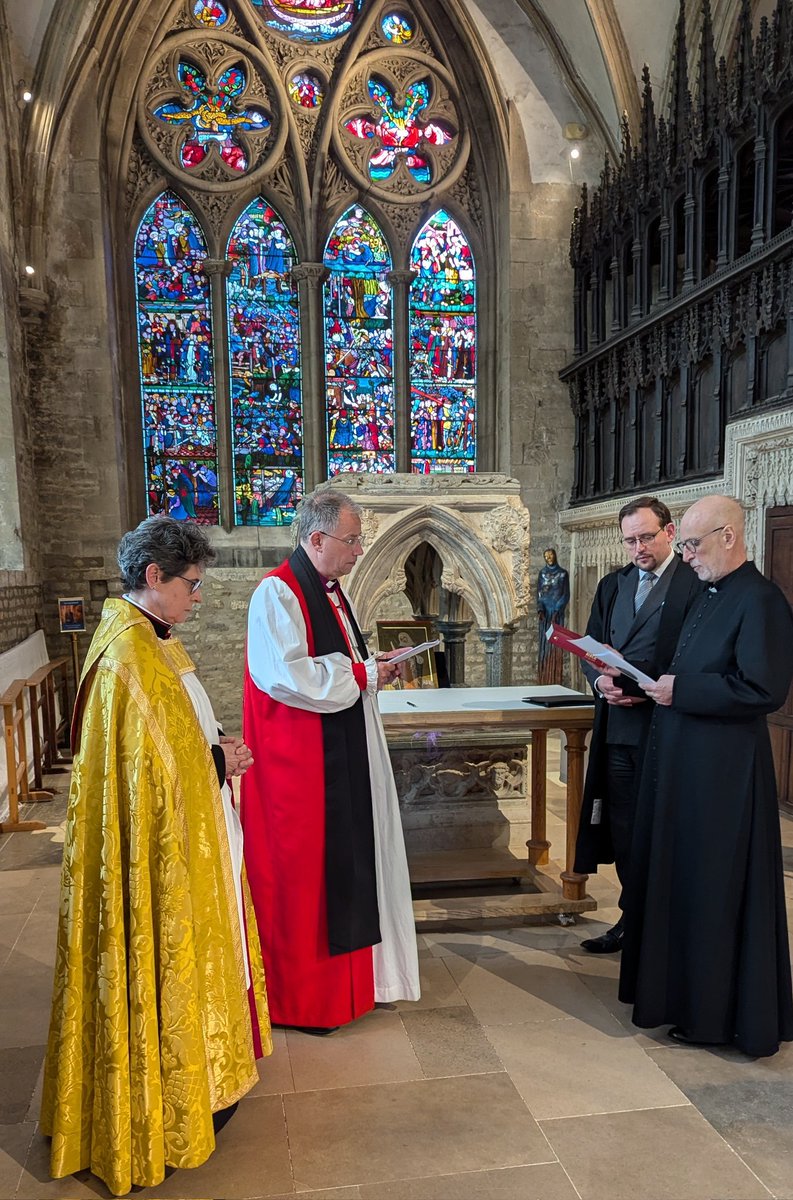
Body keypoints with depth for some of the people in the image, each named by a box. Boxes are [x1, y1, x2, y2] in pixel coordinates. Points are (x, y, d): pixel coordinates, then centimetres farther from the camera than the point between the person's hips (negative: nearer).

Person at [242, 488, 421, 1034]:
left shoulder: (332, 591, 13)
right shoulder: (278, 593, -17)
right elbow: (284, 676, -27)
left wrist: (372, 668, 3)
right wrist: (361, 673, -18)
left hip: (344, 753, 9)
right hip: (299, 759, -9)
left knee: (347, 858, 17)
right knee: (302, 868, 3)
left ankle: (345, 972, 35)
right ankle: (299, 992, 21)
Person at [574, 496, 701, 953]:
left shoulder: (696, 583, -7)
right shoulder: (613, 584, 14)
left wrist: (653, 690, -20)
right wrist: (601, 680, -5)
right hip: (618, 726, 6)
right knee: (623, 829, 14)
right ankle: (633, 918, 30)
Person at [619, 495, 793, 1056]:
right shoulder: (711, 598, 13)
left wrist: (679, 690, -19)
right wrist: (651, 687, 4)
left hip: (724, 772, -9)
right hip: (683, 762, 10)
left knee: (718, 892, 4)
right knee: (679, 879, 19)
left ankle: (720, 1014, 22)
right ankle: (680, 988, 36)